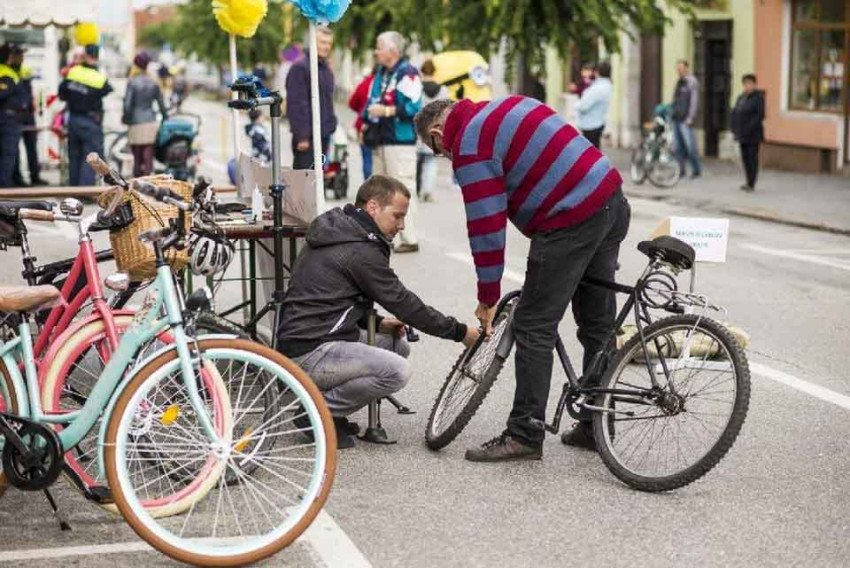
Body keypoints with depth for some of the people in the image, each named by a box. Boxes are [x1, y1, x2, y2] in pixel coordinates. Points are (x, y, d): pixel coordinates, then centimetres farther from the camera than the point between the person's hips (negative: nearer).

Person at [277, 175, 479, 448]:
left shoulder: (337, 231, 14)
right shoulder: (361, 251, -17)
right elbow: (403, 303, -13)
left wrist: (376, 322, 11)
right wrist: (459, 331, -4)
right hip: (308, 353, -10)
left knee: (398, 346, 15)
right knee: (397, 371, -23)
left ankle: (327, 408, 10)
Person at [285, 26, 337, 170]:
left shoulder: (327, 69, 16)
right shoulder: (300, 67, -12)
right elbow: (295, 104, -17)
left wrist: (331, 125, 17)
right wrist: (302, 136, -20)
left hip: (324, 135, 9)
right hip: (307, 136, -9)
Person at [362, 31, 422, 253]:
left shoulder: (407, 74, -10)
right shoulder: (380, 73, 19)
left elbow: (414, 107, -19)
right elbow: (371, 101, 29)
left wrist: (387, 111, -18)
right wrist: (366, 121, 17)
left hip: (400, 141, -10)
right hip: (380, 142, 10)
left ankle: (408, 239, -6)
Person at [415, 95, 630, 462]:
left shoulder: (470, 145, -7)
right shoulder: (507, 106, 20)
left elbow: (486, 225, -9)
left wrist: (488, 298, -1)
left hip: (572, 221, -10)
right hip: (613, 200, 10)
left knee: (534, 328, -2)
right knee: (598, 326, 15)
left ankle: (524, 436, 1)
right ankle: (594, 427, 24)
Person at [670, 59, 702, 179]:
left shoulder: (691, 82, -6)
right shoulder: (679, 82, 18)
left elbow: (694, 101, -12)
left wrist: (690, 118, -17)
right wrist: (672, 113, 18)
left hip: (685, 119, -8)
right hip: (676, 119, 8)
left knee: (690, 145, -9)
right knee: (679, 146, 8)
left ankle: (696, 170, -4)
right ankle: (680, 169, 12)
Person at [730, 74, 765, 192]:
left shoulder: (758, 97, -9)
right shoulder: (741, 98, 13)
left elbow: (760, 115, -16)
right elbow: (735, 113, 14)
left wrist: (749, 128, -21)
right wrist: (735, 129, 3)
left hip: (753, 135, -8)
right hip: (742, 134, 8)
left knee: (752, 158, -4)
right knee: (745, 158, 11)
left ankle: (751, 184, -1)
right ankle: (749, 182, 20)